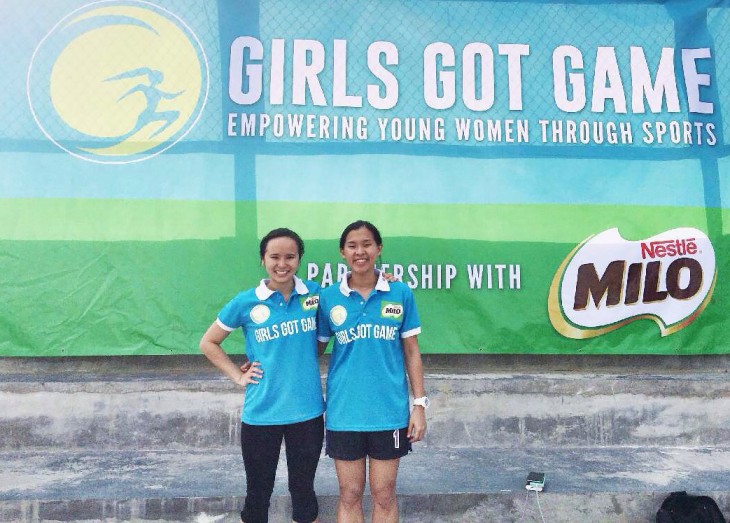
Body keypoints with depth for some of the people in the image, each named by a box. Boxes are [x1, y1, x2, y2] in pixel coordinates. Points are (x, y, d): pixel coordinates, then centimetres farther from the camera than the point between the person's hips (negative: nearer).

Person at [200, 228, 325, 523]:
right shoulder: (246, 302, -6)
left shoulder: (314, 294, -2)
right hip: (261, 413, -1)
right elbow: (208, 343, 6)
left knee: (303, 491, 15)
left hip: (307, 411, 1)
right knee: (258, 494, 14)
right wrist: (238, 376, -1)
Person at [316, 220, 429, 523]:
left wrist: (420, 403, 0)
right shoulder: (329, 297, -1)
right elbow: (315, 348, 8)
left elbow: (411, 351, 2)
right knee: (349, 494, 13)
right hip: (344, 412, 1)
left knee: (384, 495, 12)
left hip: (389, 411, 0)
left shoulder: (400, 293, -2)